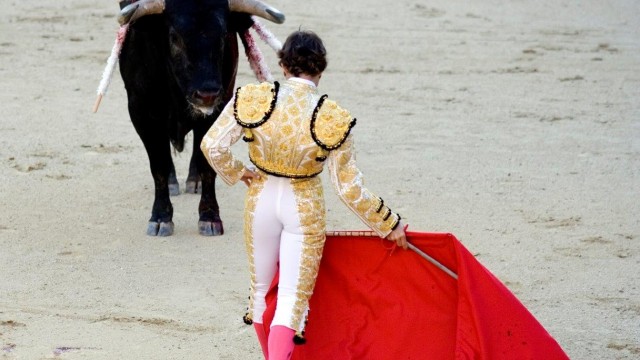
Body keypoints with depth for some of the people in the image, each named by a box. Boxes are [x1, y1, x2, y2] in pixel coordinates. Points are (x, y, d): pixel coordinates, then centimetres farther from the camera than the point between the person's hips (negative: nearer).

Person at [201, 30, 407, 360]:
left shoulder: (253, 98, -15)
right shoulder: (333, 119, -17)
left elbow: (213, 146, -17)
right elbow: (349, 188, -13)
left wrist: (236, 173, 3)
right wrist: (388, 224, -1)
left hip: (261, 200, 2)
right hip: (304, 208, -2)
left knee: (262, 287, 21)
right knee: (291, 297, 2)